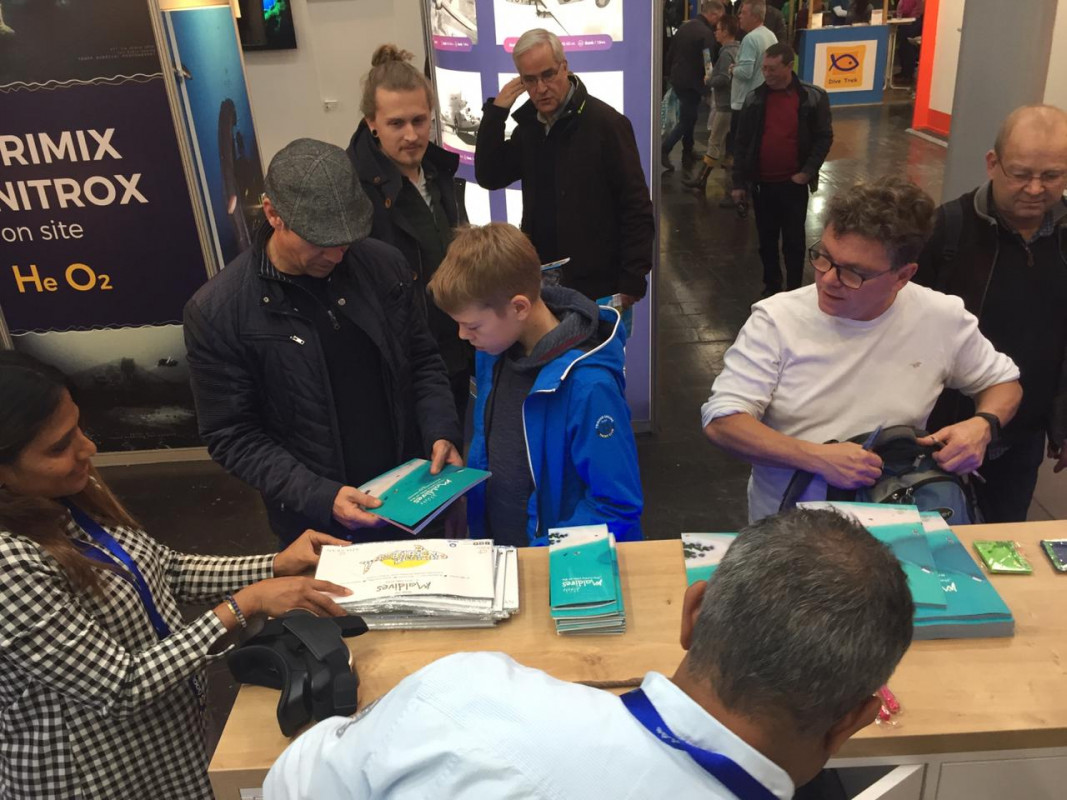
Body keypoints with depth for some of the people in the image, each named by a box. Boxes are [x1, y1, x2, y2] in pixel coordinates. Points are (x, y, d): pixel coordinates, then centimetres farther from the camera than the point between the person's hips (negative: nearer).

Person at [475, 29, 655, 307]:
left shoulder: (605, 122, -14)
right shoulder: (529, 124, 7)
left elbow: (636, 207, -15)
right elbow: (489, 177, 4)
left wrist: (632, 280, -17)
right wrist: (496, 111, -5)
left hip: (596, 284, -6)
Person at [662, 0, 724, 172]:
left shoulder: (684, 27, 8)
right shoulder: (706, 33, -18)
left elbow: (670, 54, 14)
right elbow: (708, 63, -20)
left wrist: (671, 74, 22)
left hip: (677, 79, 9)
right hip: (692, 82, -9)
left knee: (688, 118, 19)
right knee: (686, 121, -2)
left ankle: (687, 152, 26)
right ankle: (663, 152, -10)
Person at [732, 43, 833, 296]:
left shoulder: (813, 97, -7)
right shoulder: (754, 99, -1)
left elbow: (824, 137, -2)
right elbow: (742, 143, 1)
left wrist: (807, 171, -11)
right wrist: (739, 182, -1)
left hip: (794, 184, -2)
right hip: (762, 183, 2)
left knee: (793, 240, 7)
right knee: (766, 239, 13)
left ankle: (794, 291, 20)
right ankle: (771, 285, 29)